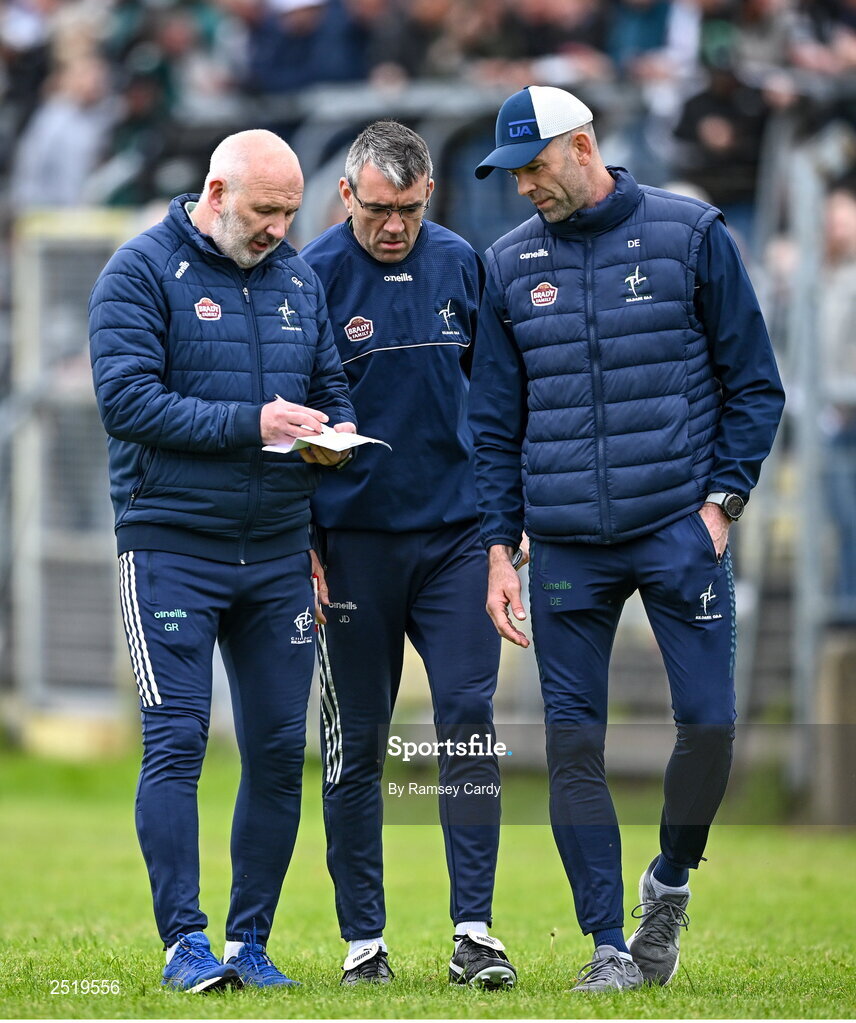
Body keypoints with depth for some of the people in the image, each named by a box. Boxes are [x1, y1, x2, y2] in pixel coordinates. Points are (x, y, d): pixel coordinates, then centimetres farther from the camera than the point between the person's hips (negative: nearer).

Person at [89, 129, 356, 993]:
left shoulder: (299, 279, 13)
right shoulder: (142, 271, -4)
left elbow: (332, 391, 19)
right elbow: (126, 398, -14)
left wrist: (337, 434, -6)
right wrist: (249, 424, -20)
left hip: (276, 549, 5)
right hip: (172, 542, -5)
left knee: (279, 752, 3)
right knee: (176, 742, -10)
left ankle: (250, 941, 12)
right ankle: (184, 943, -7)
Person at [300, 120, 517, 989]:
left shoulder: (460, 265, 5)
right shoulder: (314, 276, -6)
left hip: (454, 533, 2)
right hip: (353, 540, -2)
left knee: (469, 719, -7)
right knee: (355, 744, 3)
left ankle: (474, 931, -5)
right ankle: (363, 940, 10)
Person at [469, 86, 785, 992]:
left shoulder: (689, 236, 1)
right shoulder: (511, 265, 9)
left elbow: (753, 383, 4)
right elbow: (495, 422, 12)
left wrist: (723, 500, -5)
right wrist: (498, 549, 5)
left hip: (680, 531, -2)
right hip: (565, 543, 2)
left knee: (708, 721, -9)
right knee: (572, 744, -1)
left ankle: (670, 883, 17)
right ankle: (609, 945, 7)